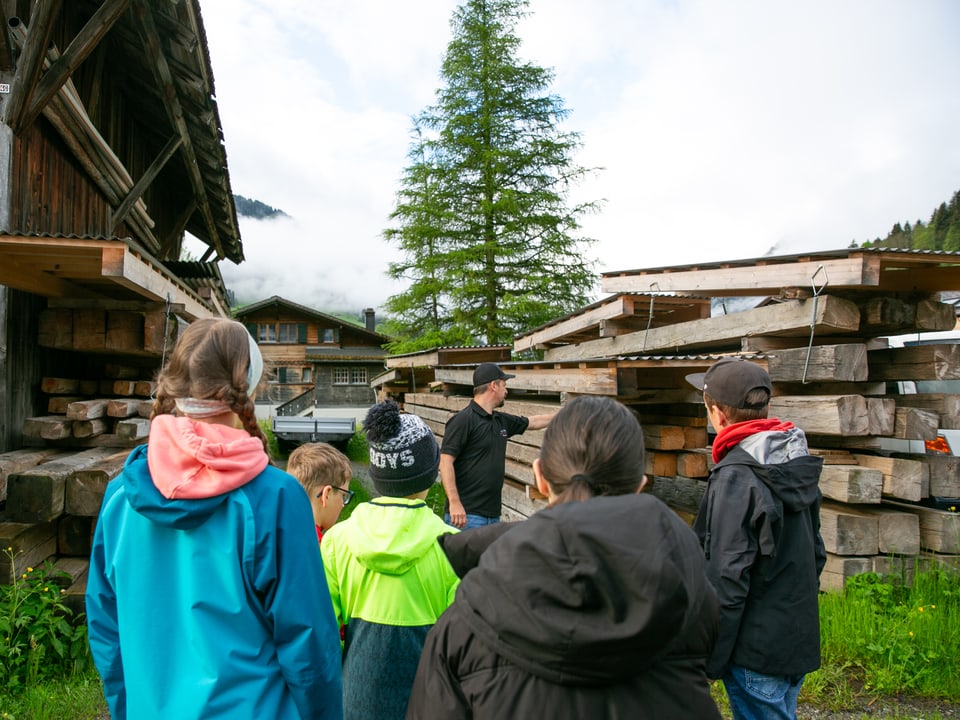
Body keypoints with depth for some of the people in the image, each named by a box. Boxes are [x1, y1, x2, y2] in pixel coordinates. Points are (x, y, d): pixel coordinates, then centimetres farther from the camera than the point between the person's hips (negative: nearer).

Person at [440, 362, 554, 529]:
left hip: (493, 513, 8)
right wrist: (454, 503, -24)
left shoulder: (501, 420, 12)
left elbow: (533, 421, 29)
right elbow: (446, 461, -17)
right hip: (466, 514, -8)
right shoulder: (463, 420, -12)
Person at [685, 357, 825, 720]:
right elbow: (815, 551, 13)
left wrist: (711, 661, -14)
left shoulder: (735, 476, -22)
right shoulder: (796, 464, 4)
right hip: (799, 640, 8)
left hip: (757, 649, -8)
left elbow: (728, 578, -22)